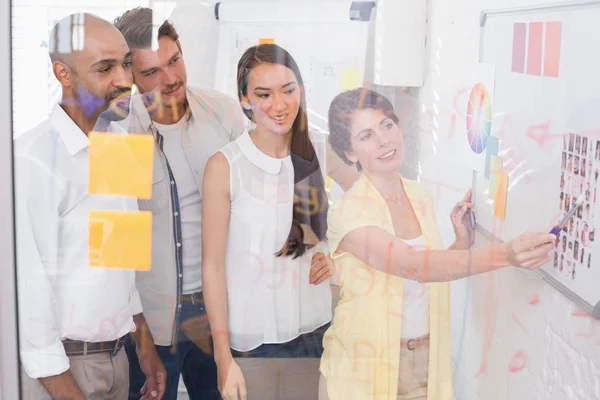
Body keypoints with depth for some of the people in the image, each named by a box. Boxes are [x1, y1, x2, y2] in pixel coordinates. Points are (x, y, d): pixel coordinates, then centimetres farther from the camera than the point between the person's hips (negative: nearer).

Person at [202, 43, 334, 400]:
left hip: (315, 331, 4)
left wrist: (329, 259, -5)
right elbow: (213, 266, -10)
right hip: (251, 340, -3)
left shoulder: (316, 159, 0)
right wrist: (224, 358, -12)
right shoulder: (225, 166, -11)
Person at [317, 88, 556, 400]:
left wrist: (463, 242, -6)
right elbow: (413, 265, -33)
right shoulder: (346, 212, -19)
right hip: (365, 371, -5)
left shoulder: (421, 197, 1)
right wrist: (505, 254, -41)